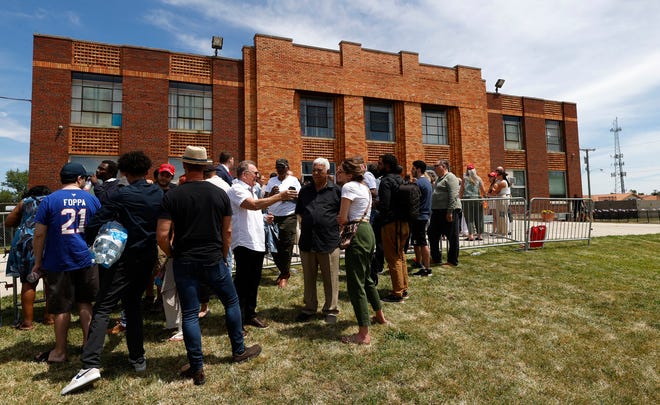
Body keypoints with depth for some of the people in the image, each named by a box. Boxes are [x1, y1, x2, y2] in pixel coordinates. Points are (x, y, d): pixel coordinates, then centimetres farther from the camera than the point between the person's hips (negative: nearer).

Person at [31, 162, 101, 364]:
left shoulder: (49, 200, -5)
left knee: (61, 308, 7)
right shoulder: (92, 199, 2)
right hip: (86, 260, 2)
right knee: (85, 303, 14)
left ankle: (60, 352, 20)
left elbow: (39, 234, -5)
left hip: (58, 262, -2)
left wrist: (38, 262, 5)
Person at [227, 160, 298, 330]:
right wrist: (279, 196, -31)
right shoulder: (236, 190, -12)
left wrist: (264, 217, 9)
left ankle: (249, 314, 29)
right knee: (242, 283, -1)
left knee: (253, 282, 16)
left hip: (257, 243, 9)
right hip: (244, 244, -9)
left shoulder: (249, 190, 19)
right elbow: (254, 204, -28)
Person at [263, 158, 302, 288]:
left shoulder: (293, 180, 2)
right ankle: (284, 271, 28)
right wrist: (271, 193, -12)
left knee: (286, 247, 1)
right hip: (273, 217, 4)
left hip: (288, 218, -4)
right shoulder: (271, 181, 11)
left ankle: (285, 275, 18)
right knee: (274, 246, 7)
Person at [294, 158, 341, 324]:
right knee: (308, 278, 14)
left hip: (329, 241, -4)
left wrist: (337, 228, -1)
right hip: (307, 241, 4)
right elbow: (299, 212, 21)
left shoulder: (336, 190, -1)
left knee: (331, 279, 7)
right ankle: (309, 308, 30)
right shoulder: (304, 190, 11)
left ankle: (331, 310, 22)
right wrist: (304, 226, 10)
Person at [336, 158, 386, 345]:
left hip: (357, 234, -10)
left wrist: (341, 220, 9)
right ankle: (379, 315, 41)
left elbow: (343, 218, -11)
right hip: (368, 231, 10)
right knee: (366, 277, 24)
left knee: (356, 282, -4)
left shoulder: (348, 186, -10)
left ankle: (364, 334, 1)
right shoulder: (364, 187, 17)